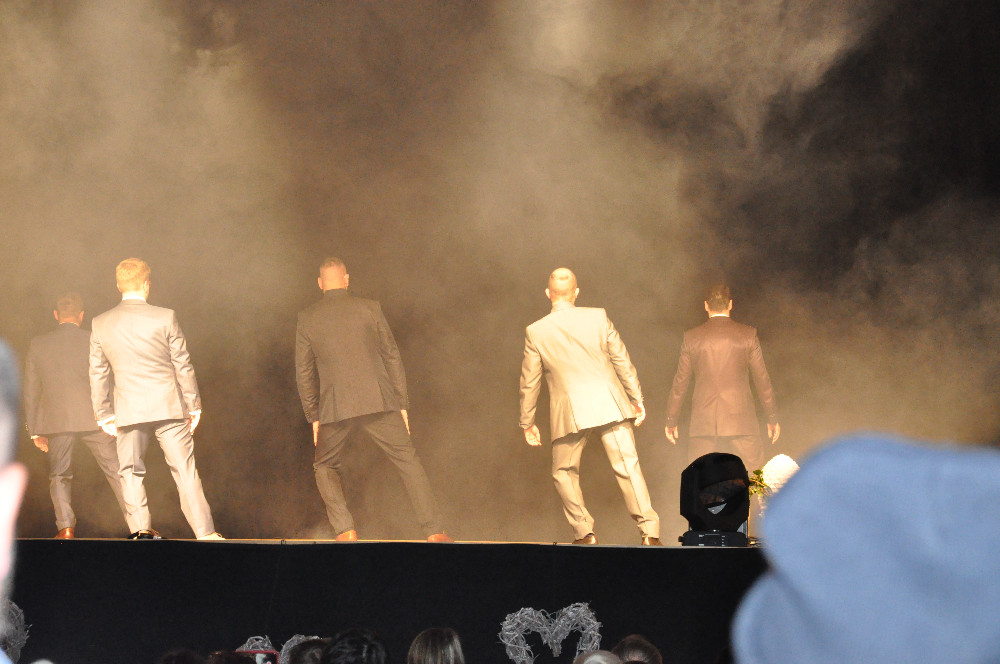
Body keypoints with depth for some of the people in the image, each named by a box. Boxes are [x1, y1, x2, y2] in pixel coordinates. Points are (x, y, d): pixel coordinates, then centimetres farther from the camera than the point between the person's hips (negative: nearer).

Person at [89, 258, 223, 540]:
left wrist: (104, 414, 16)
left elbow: (98, 374, 8)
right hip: (168, 407, -1)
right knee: (185, 470, 2)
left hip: (128, 411, 2)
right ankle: (205, 531, 2)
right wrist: (194, 406, 7)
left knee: (130, 472, 11)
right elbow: (183, 365, -2)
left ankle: (140, 530, 5)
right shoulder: (164, 318, -6)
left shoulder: (100, 324, 3)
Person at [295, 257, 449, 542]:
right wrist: (401, 403, 12)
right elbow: (392, 356, 6)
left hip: (335, 409, 0)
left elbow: (304, 373, 8)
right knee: (408, 461, 9)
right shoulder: (369, 308, 4)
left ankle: (345, 530, 2)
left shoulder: (307, 318, 6)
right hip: (379, 401, 0)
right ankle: (434, 532, 2)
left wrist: (313, 417, 16)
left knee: (325, 467, 19)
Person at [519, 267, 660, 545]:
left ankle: (584, 533, 10)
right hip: (610, 404, 1)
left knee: (564, 473, 15)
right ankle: (649, 531, -6)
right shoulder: (598, 317, 2)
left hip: (570, 413, -1)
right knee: (628, 468, 0)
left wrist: (527, 423, 16)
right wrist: (637, 398, 16)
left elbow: (529, 383, 7)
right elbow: (623, 362, 6)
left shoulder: (536, 332, 1)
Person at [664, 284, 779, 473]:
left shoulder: (692, 338, 1)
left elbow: (680, 382, 5)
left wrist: (671, 420, 14)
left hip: (703, 421, 1)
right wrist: (772, 417, 11)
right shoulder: (747, 335, -2)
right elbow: (762, 380, 2)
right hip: (740, 419, -1)